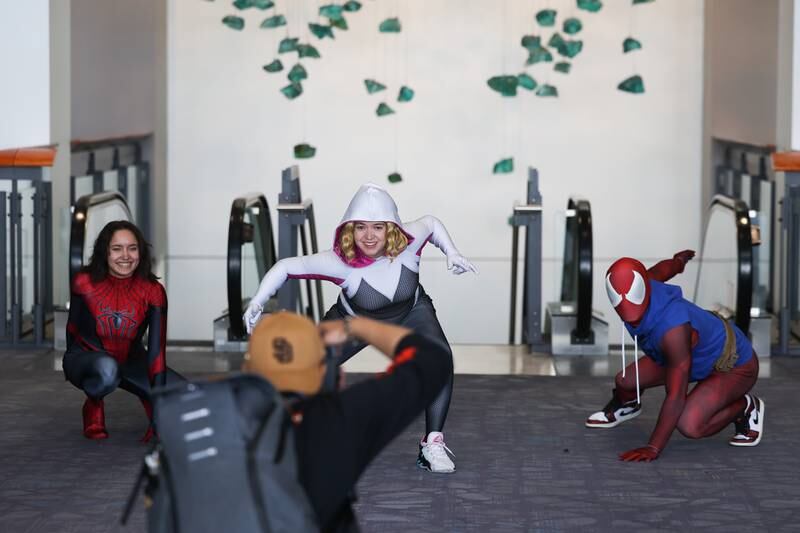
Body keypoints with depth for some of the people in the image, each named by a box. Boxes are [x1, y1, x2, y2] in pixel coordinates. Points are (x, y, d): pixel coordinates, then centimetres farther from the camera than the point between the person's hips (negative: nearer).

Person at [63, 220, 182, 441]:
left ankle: (148, 400, 13)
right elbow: (73, 329, -1)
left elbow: (156, 348, -22)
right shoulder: (84, 283, -17)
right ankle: (93, 406, -6)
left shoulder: (153, 292, -17)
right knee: (107, 368, -40)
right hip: (86, 357, -2)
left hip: (130, 361, 2)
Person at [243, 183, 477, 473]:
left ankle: (433, 444, -14)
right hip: (354, 319, -1)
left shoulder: (408, 242, -32)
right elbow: (286, 267, -28)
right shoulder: (339, 262, -38)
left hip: (410, 312, 1)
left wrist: (451, 253, -18)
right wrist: (257, 302, -37)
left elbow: (431, 223, -8)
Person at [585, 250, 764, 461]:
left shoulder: (673, 331, -43)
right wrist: (679, 260, 30)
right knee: (625, 381, -2)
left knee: (689, 426, -26)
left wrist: (653, 449, -37)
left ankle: (746, 407, 3)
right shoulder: (637, 289, -20)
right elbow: (662, 270, 5)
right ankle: (625, 405, 37)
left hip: (733, 366, -8)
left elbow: (675, 396, -39)